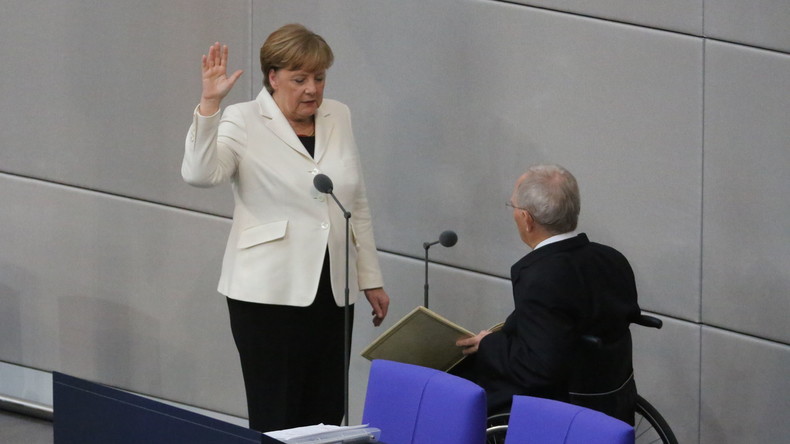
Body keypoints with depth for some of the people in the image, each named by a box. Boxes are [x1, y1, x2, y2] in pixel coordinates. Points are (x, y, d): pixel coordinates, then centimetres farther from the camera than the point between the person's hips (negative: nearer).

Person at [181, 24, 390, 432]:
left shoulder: (338, 117, 12)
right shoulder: (243, 122, -3)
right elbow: (200, 173, -20)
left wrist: (371, 279, 15)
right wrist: (209, 104, -30)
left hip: (331, 290, 5)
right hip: (270, 292, -5)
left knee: (326, 417, 2)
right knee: (277, 418, -6)